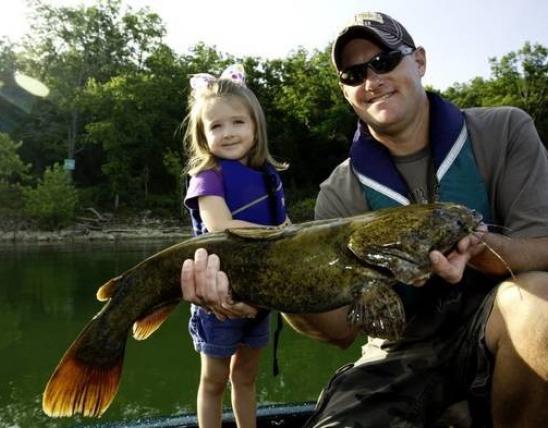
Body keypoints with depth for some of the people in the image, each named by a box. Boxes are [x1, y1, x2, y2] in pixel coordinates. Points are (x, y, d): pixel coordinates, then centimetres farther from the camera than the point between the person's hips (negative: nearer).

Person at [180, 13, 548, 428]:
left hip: (501, 325, 1)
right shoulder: (340, 194, -4)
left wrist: (476, 247, -32)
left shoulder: (504, 131, -4)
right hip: (403, 351, 0)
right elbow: (342, 327, -10)